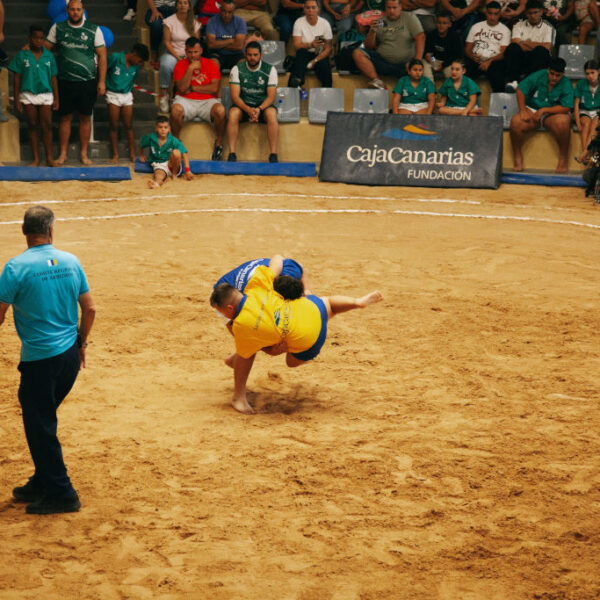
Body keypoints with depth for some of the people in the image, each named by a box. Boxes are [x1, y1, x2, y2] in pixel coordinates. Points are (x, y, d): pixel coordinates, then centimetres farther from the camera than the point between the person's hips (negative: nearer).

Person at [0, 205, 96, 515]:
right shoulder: (70, 261, 1)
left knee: (40, 427, 6)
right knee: (44, 420, 21)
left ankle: (61, 494, 10)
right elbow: (89, 309, 6)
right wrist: (81, 343, 20)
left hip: (39, 360, -6)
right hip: (70, 355, 6)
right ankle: (42, 484, 31)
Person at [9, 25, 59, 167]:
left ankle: (49, 158, 2)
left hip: (46, 95, 1)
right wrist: (16, 100, -1)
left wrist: (56, 98, 6)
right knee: (32, 126, 5)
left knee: (47, 126, -3)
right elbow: (17, 78, 2)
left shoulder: (49, 56, 6)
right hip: (28, 95, -1)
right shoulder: (22, 55, 1)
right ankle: (36, 159, 10)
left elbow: (53, 79, 9)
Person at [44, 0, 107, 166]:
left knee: (85, 118, 6)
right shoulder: (57, 28, 4)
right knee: (65, 117, 4)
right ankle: (63, 153, 12)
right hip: (64, 82, 0)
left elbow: (102, 56, 2)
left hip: (87, 82, 0)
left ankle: (83, 153, 15)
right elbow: (46, 47, 8)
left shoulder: (94, 30, 1)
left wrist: (102, 81, -3)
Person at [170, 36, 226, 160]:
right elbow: (182, 88, -9)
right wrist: (191, 69, -15)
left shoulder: (211, 65, 5)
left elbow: (215, 88, -7)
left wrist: (192, 88, -7)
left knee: (220, 110, -33)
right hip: (186, 101, 0)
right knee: (176, 109, -35)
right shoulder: (180, 65, 5)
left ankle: (219, 143, -11)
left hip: (207, 101, 0)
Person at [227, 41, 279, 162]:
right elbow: (235, 96, -10)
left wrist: (259, 109, -28)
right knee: (233, 113, -33)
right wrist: (248, 110, -29)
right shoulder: (237, 69, -3)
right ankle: (232, 154, -32)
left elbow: (271, 96, -7)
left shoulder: (270, 69, -2)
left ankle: (273, 155, -33)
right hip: (243, 105, 0)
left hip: (263, 105, 0)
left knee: (272, 114, -34)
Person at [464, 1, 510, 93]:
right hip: (475, 61, 2)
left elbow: (504, 53, 1)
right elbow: (467, 49, 17)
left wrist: (490, 61, -18)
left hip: (494, 62, -2)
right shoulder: (476, 27, 20)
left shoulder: (505, 30, 11)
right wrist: (473, 56, -7)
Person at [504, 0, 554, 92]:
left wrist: (525, 43, 0)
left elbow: (547, 47, -6)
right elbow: (515, 43, -2)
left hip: (539, 60, -1)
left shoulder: (548, 27, 10)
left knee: (541, 51, -34)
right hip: (520, 59, 1)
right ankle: (513, 80, -43)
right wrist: (534, 46, -9)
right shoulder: (519, 25, 15)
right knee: (512, 48, -30)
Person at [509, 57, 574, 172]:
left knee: (562, 123, -37)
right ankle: (517, 156, -10)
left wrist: (544, 110, -20)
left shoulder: (566, 85, -9)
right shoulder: (538, 76, -6)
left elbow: (566, 108, -16)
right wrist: (523, 111, -14)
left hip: (553, 114, -1)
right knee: (516, 122, -30)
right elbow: (520, 90, -5)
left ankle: (563, 158, -17)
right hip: (532, 110, 1)